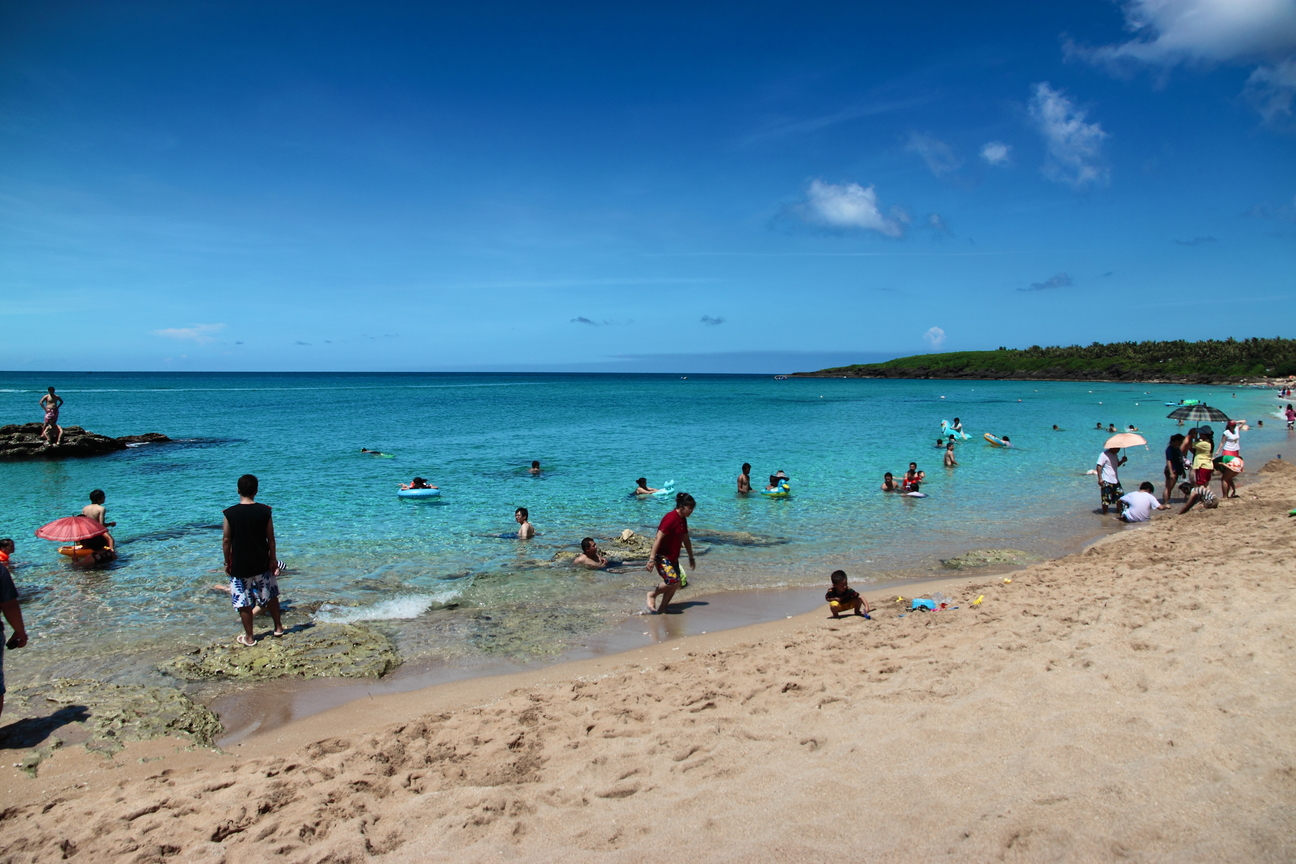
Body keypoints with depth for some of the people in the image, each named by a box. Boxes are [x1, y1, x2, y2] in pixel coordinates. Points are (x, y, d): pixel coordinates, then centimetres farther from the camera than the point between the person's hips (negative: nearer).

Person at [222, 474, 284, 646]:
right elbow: (271, 538, -3)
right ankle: (278, 627, 32)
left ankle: (249, 637, 17)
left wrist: (227, 562, 5)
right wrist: (273, 559, 8)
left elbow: (226, 540, -7)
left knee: (244, 603, 9)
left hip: (240, 566, -2)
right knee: (271, 596, 20)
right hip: (262, 564, 2)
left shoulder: (230, 513, -12)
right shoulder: (265, 511, -8)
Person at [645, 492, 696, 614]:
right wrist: (652, 558, -27)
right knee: (673, 580, -22)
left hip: (673, 557, 10)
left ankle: (661, 609, 13)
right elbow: (658, 538, -23)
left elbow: (686, 540, 22)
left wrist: (691, 557, 27)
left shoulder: (683, 520, 9)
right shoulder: (671, 518, -19)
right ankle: (652, 595, 2)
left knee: (678, 583, 4)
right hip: (662, 556, -9)